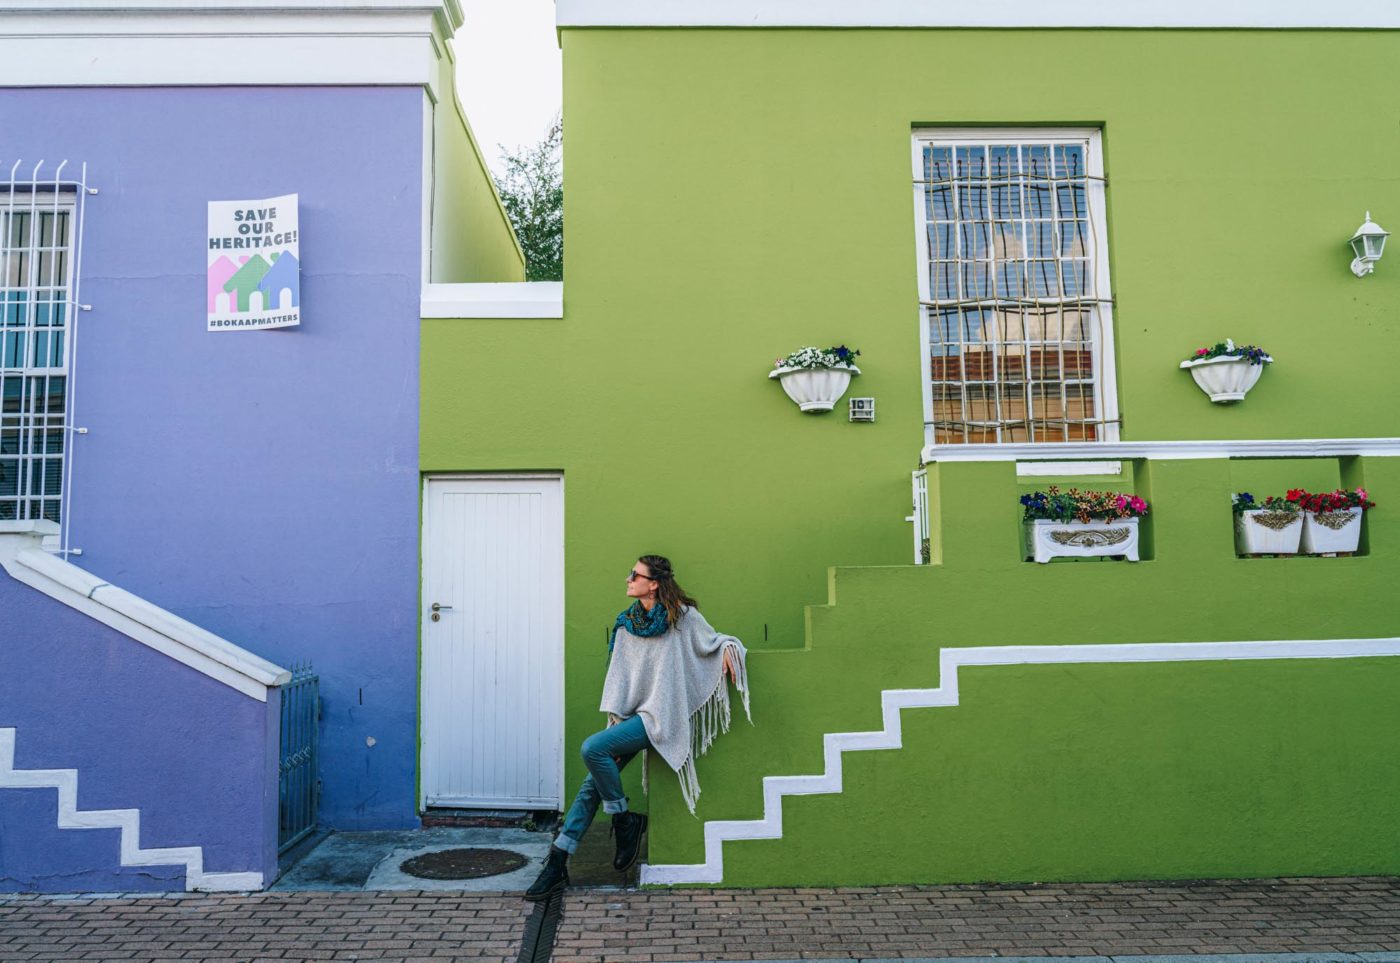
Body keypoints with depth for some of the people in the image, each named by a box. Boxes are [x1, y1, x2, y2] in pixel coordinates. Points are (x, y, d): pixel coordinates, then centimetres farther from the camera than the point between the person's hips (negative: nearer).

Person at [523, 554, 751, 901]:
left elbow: (714, 641, 10)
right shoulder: (626, 624, 9)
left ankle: (625, 822, -4)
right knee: (593, 782, -2)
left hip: (658, 716, -5)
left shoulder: (683, 616, -4)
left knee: (593, 749, -24)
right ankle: (556, 865, 3)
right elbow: (617, 674, 8)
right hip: (631, 715, 6)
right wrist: (616, 719, -1)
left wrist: (728, 650, -12)